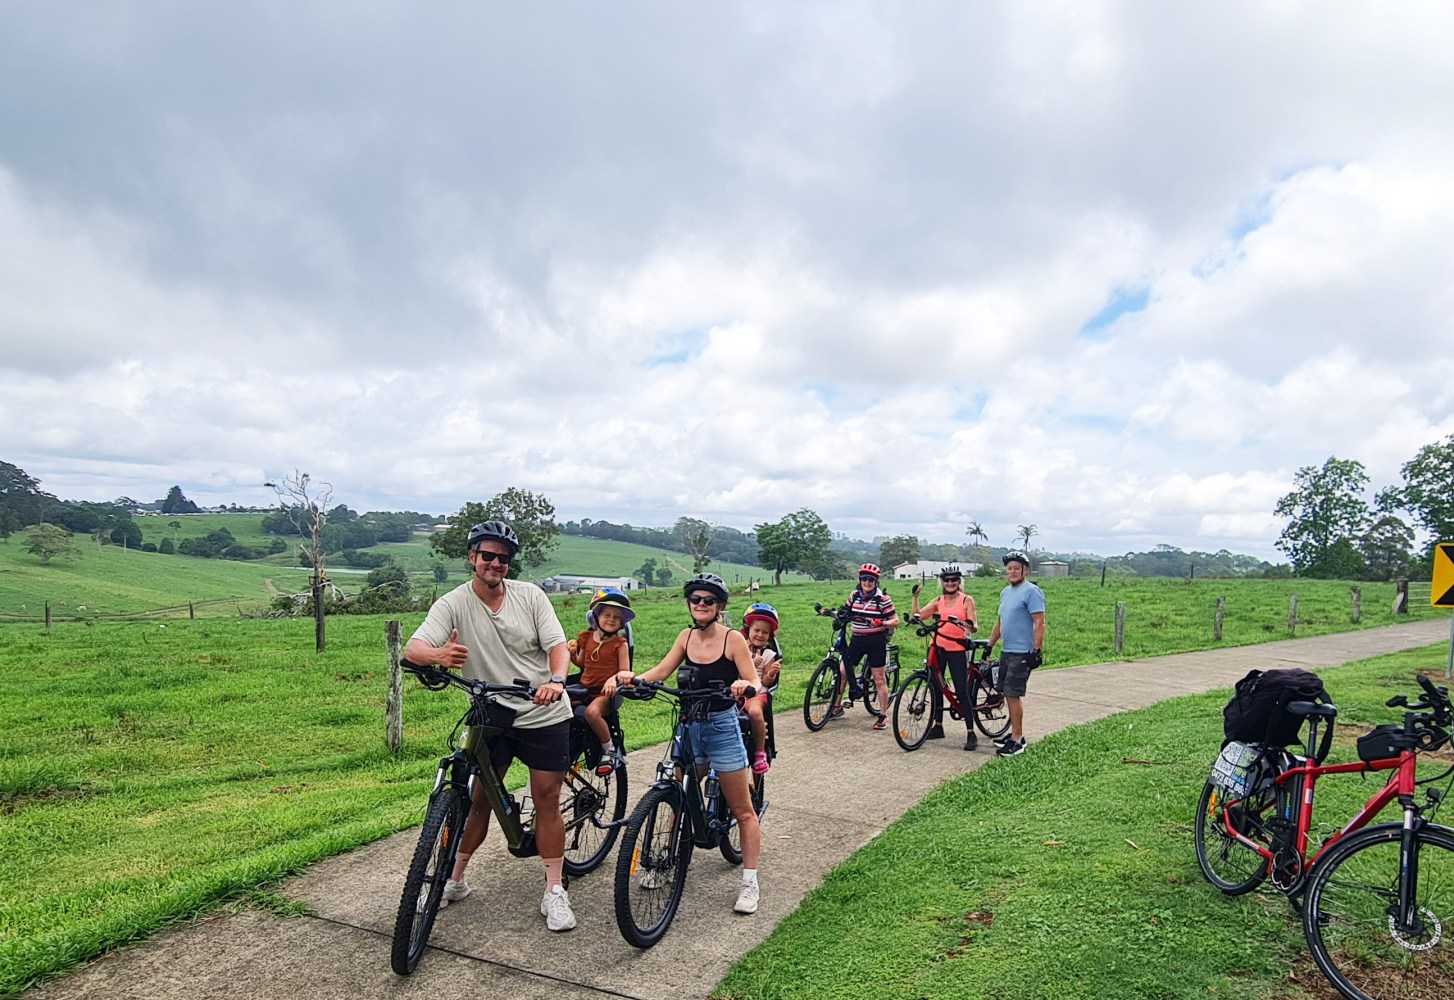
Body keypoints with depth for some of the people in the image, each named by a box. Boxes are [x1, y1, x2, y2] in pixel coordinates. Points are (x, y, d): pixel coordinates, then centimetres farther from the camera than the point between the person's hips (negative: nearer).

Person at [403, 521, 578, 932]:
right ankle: (455, 879, 29)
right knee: (477, 799, 8)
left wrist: (556, 680, -31)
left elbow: (557, 644, -9)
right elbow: (413, 648, -19)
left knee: (547, 801, 2)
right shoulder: (453, 604, -7)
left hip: (545, 716, 0)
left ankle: (554, 892, 13)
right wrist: (438, 655, -44)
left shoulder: (530, 595, -4)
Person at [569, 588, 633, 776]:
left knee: (592, 712, -34)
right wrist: (572, 656, 0)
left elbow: (625, 671, -5)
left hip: (606, 692, -5)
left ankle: (610, 750, -12)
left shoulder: (620, 644, -3)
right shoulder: (586, 638, 9)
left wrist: (613, 679, -25)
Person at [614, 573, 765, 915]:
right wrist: (632, 678, -24)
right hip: (689, 726, 5)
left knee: (743, 811, 3)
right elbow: (660, 672, -5)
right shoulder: (687, 637, 3)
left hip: (722, 728, -4)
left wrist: (745, 686, -37)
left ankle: (749, 882, 13)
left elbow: (754, 682, -14)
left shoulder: (733, 639, -11)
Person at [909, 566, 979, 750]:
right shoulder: (938, 601, 10)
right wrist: (915, 597, -7)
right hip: (938, 648, 4)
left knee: (962, 691, -6)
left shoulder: (966, 600, 0)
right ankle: (938, 726, 26)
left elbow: (974, 627, -7)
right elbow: (916, 616, 2)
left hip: (957, 650, -4)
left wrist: (970, 626, -29)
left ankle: (971, 734, 0)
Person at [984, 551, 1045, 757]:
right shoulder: (1006, 592, 16)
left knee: (1013, 695, -9)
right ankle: (1015, 734, 22)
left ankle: (1017, 740, -2)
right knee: (1008, 694, 12)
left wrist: (1037, 651, -21)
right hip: (1007, 652, 9)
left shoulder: (1031, 591, -11)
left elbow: (1040, 623, -16)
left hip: (1022, 653, -9)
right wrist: (989, 646, 23)